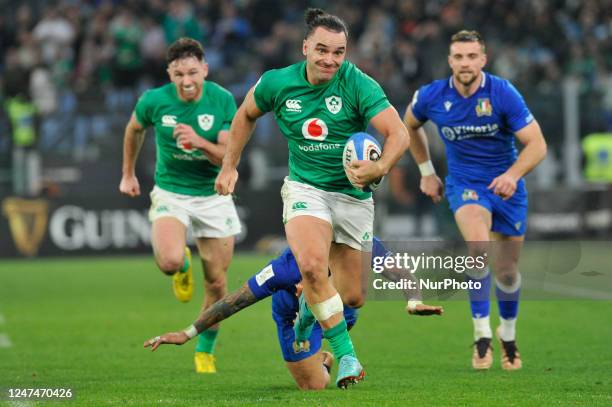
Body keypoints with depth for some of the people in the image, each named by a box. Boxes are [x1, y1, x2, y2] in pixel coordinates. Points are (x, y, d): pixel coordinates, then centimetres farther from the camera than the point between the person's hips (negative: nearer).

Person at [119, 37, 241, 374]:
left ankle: (205, 351, 26)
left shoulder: (222, 100, -12)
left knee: (216, 283, 4)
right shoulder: (154, 100, -11)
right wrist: (128, 174, 21)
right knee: (170, 260, -29)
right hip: (170, 192, -1)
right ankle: (181, 267, 11)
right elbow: (134, 129, 12)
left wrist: (199, 142, -33)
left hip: (214, 196, 1)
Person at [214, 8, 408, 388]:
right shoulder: (277, 83, -6)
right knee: (312, 263, -30)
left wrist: (380, 167, -39)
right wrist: (229, 166, 15)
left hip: (353, 195, 0)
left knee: (352, 297, 4)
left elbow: (399, 133, -20)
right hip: (305, 188, 0)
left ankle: (310, 304, 41)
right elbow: (246, 115, 14)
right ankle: (346, 356, -20)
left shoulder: (358, 85, -15)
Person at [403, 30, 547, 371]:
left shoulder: (503, 93, -18)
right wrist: (426, 172, 14)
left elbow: (537, 144, -18)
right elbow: (410, 125, 13)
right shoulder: (432, 97, -11)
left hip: (506, 185, 0)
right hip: (465, 185, 0)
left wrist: (513, 174, -34)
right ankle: (482, 333, -21)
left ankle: (508, 333, 38)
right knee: (479, 244, -30)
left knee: (507, 271, 8)